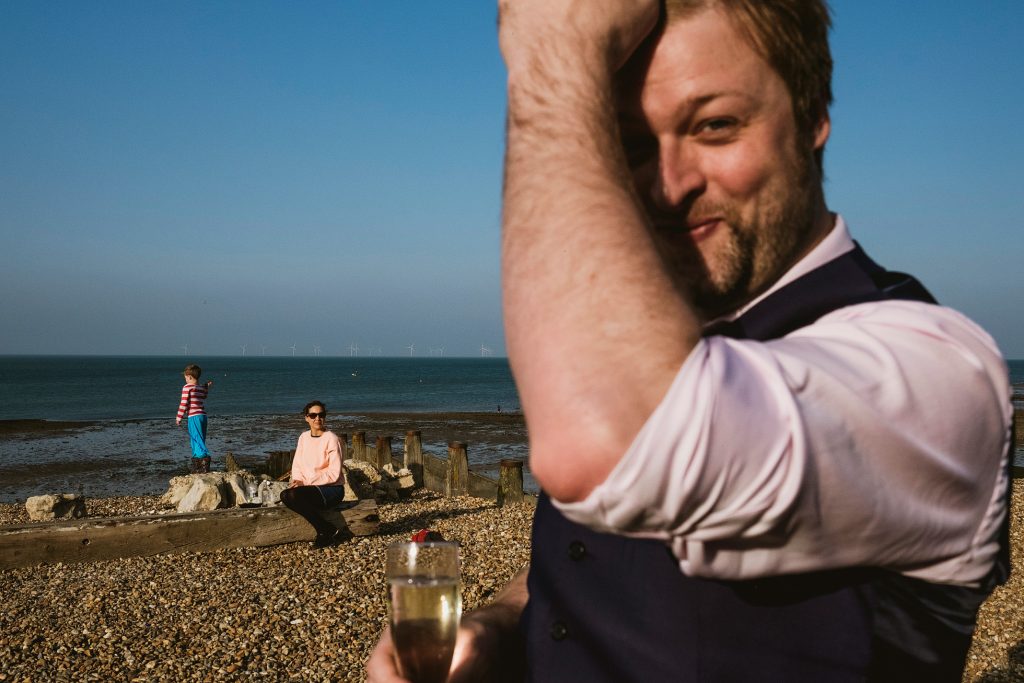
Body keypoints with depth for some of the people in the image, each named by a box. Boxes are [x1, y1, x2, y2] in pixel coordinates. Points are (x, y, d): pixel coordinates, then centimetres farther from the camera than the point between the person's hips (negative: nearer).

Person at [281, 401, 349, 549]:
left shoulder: (331, 439, -12)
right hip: (311, 487, 7)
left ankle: (328, 532, -13)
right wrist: (297, 480, -9)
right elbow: (297, 464, 13)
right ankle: (329, 532, -16)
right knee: (285, 495, -21)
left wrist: (306, 482, -18)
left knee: (295, 495, -29)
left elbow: (334, 473, -16)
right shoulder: (304, 437, 9)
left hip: (332, 488, -7)